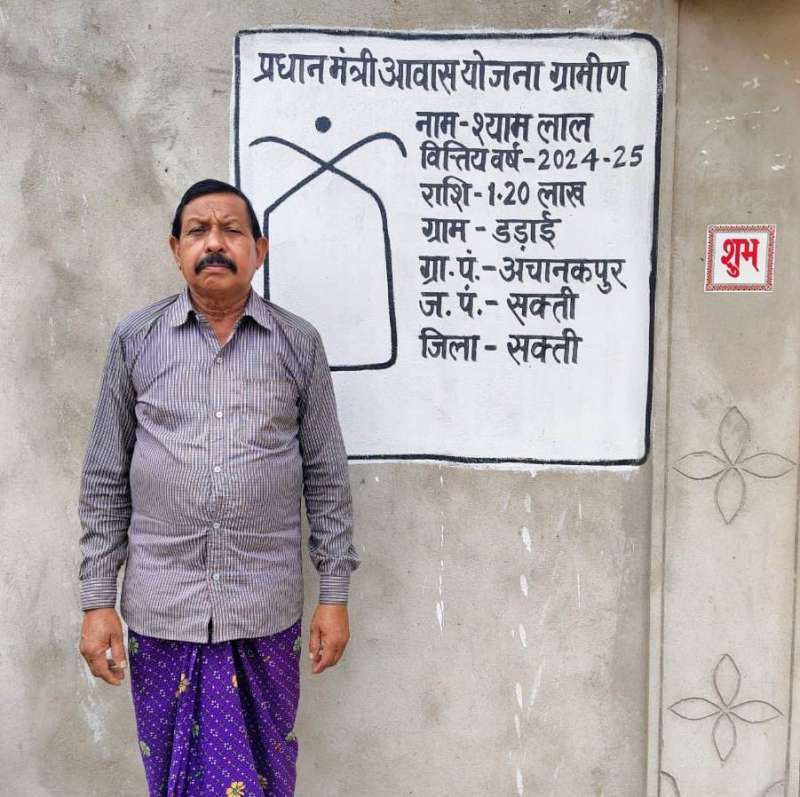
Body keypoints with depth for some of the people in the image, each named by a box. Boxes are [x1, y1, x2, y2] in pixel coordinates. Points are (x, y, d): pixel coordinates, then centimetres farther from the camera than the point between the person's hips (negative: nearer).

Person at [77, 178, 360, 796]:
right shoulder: (135, 340, 2)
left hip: (267, 608, 0)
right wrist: (97, 600, 1)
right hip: (161, 607, 1)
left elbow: (326, 476, 3)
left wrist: (335, 593, 1)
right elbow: (105, 481, 4)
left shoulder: (299, 344, 1)